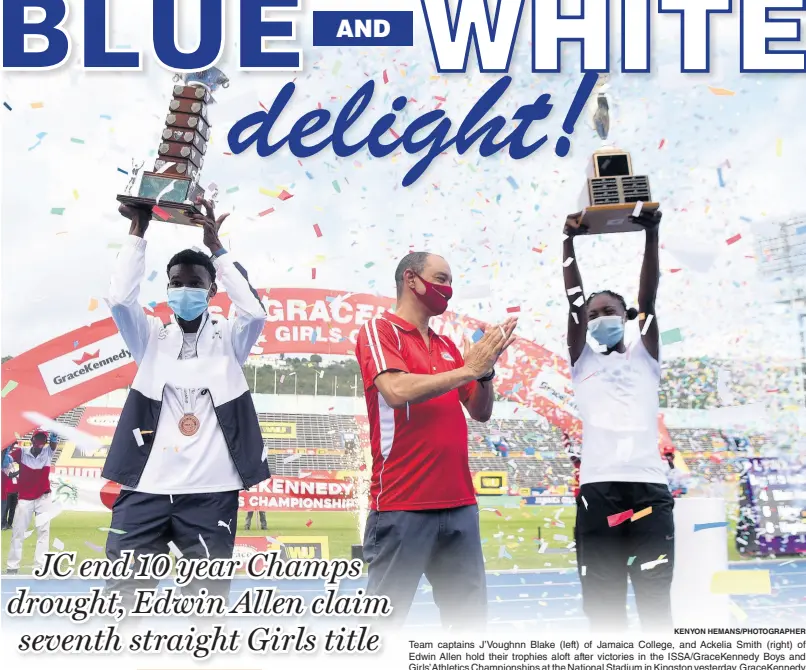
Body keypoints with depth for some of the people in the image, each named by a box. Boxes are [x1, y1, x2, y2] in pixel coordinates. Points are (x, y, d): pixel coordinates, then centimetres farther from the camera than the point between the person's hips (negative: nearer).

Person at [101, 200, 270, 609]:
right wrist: (138, 231, -7)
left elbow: (255, 312, -13)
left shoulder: (228, 340, 8)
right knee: (124, 595, -3)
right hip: (146, 489, 1)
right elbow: (119, 299, -7)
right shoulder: (152, 338, 10)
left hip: (211, 492, -1)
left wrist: (216, 247, -10)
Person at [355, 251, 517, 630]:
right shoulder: (379, 331, -2)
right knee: (384, 618, -4)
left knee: (469, 617, 7)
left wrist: (485, 371, -3)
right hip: (402, 503, -7)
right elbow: (398, 390, -18)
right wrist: (468, 369, -13)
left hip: (459, 503, 7)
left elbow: (480, 412, 16)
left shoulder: (447, 347, 18)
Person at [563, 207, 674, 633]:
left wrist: (651, 237, -3)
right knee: (604, 604, -2)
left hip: (649, 486, 0)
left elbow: (648, 299, 6)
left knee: (655, 598, -1)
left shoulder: (644, 357, 18)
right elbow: (573, 300, 7)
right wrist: (569, 241, -2)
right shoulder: (583, 362, 17)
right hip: (598, 488, 0)